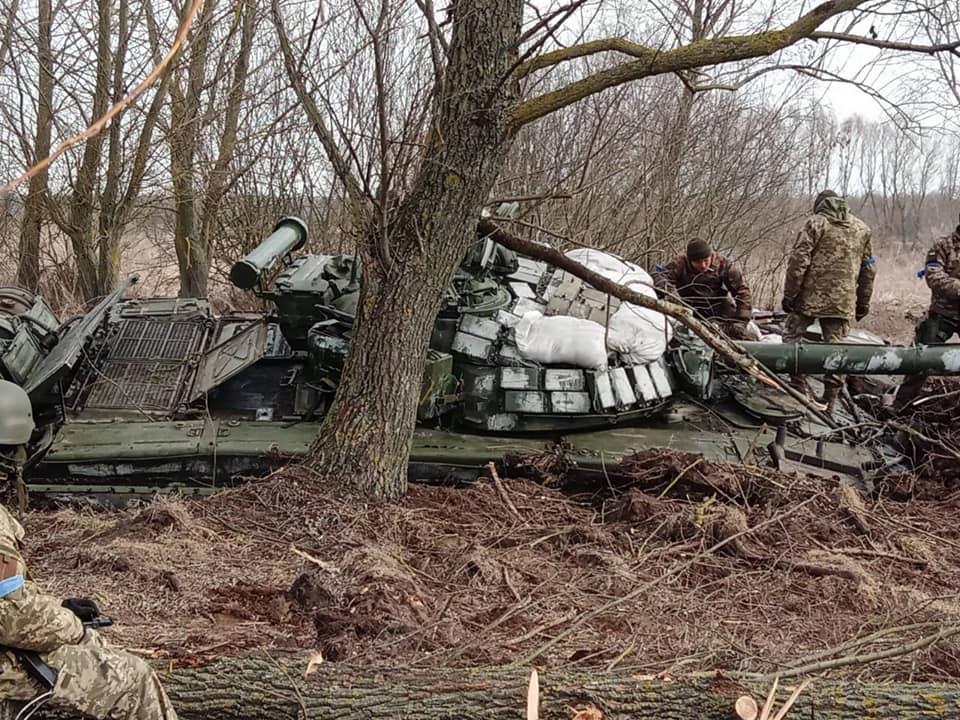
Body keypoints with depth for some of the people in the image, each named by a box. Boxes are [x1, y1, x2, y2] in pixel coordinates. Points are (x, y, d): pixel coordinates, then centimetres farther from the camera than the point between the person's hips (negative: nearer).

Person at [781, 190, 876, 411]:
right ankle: (830, 399, 9)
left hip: (811, 296, -4)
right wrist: (863, 302, 23)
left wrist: (789, 293, -6)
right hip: (843, 301, 4)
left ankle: (799, 384, 1)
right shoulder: (862, 229, 14)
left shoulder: (816, 223, -2)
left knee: (792, 335, 9)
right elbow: (869, 269, 17)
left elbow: (799, 260, -9)